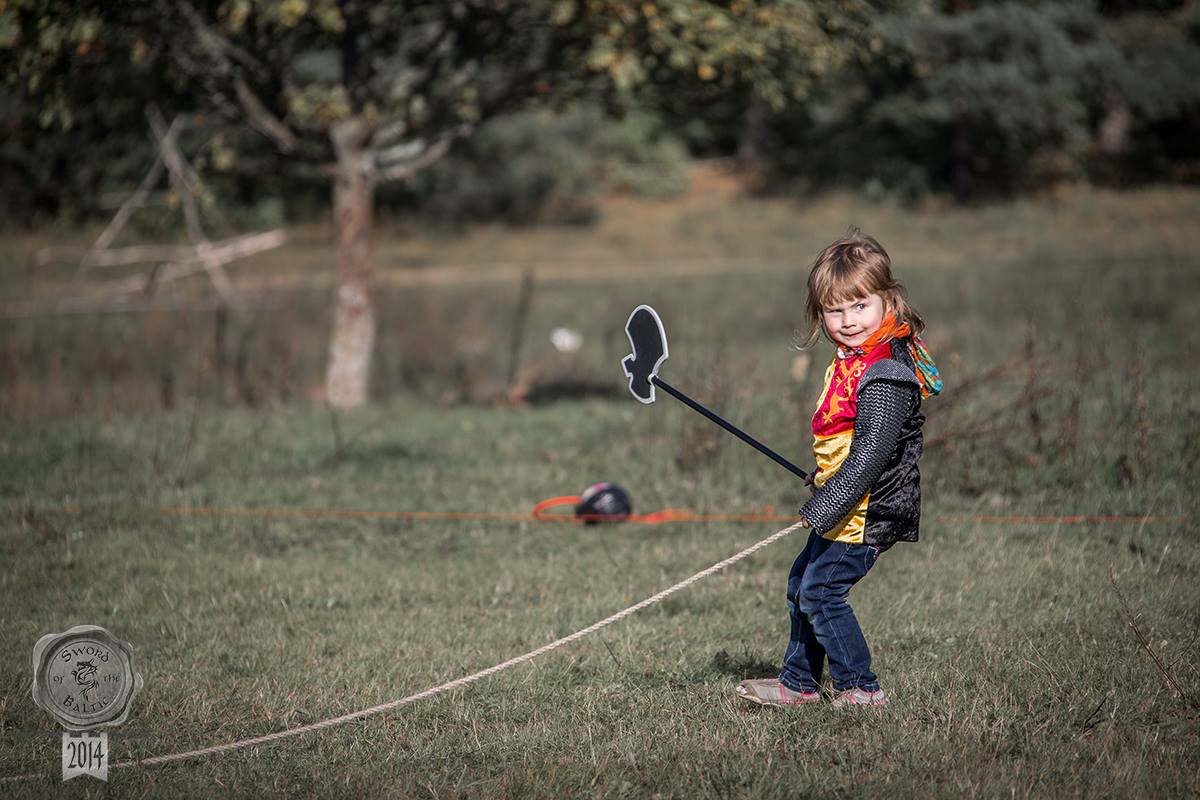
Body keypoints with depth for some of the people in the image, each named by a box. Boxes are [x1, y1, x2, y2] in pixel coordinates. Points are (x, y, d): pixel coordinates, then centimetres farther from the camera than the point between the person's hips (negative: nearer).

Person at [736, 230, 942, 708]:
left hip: (868, 512, -11)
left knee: (820, 591, -8)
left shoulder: (886, 379, -24)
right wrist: (821, 482, 31)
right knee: (801, 585, 19)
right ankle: (799, 682, 32)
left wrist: (822, 509, -27)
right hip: (842, 506, 11)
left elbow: (870, 454, -28)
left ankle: (859, 688, 3)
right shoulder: (850, 362, 8)